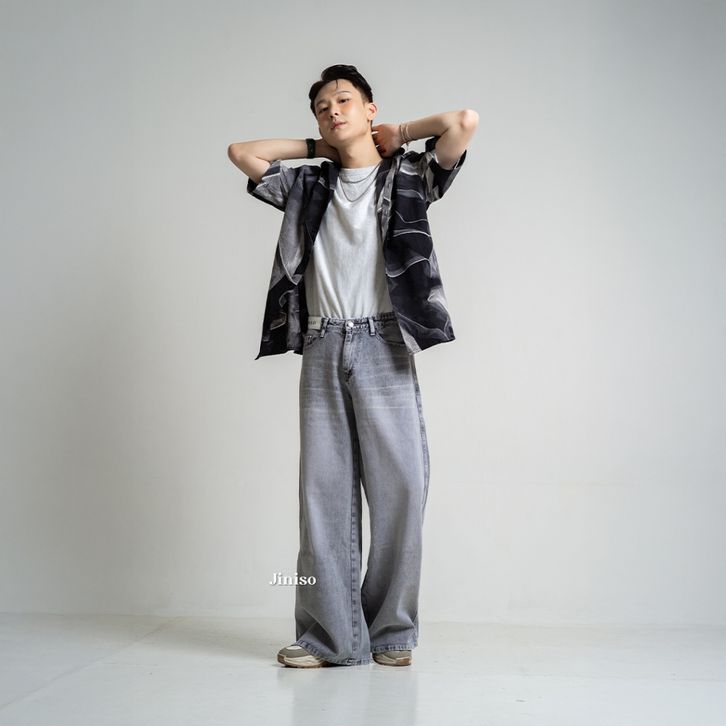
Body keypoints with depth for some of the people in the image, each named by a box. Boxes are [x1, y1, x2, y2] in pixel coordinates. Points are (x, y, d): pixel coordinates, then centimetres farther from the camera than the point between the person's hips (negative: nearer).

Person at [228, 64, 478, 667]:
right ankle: (329, 636, 3)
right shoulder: (309, 187, 20)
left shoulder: (408, 175, 11)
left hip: (383, 346, -3)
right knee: (325, 489, -1)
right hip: (323, 349, 3)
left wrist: (398, 135, 12)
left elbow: (465, 121, -2)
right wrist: (319, 146, 23)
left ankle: (392, 632, 5)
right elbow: (242, 152, 24)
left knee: (399, 485, -5)